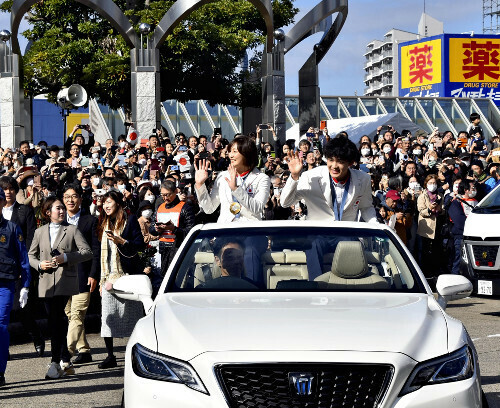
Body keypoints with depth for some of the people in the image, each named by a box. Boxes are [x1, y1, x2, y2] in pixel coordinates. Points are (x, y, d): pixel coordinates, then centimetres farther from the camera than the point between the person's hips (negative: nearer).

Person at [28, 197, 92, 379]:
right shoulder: (40, 232, 15)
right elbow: (31, 255, 19)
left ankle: (56, 362, -9)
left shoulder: (72, 230, 5)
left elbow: (87, 252, -1)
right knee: (58, 321, 7)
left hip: (65, 281, -4)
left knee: (56, 320, -13)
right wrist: (39, 264, -3)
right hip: (47, 281, 4)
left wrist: (66, 258, -13)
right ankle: (66, 361, 15)